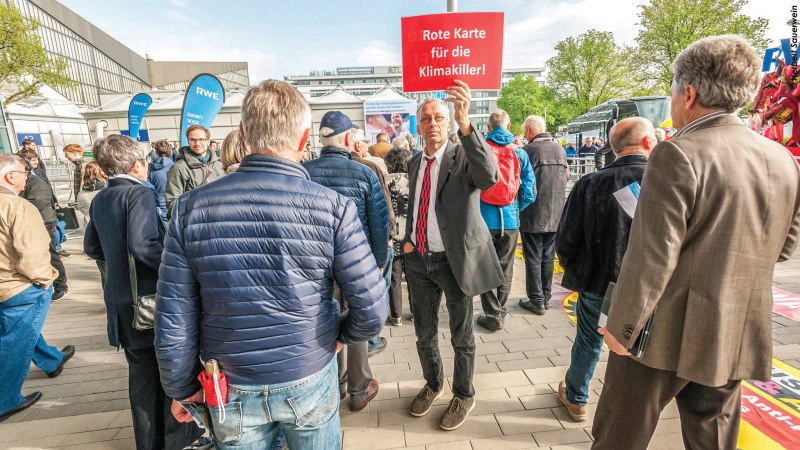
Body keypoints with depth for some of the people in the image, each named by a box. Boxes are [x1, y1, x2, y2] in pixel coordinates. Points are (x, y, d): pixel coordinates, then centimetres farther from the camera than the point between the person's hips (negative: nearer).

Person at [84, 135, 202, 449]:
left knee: (141, 374, 18)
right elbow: (143, 244, -28)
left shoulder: (100, 199, 10)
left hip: (122, 303, 8)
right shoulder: (140, 193, -15)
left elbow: (92, 247, 19)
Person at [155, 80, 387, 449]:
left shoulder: (192, 207, -13)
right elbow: (372, 311, -18)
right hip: (309, 382, -1)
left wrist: (182, 389, 8)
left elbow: (173, 322, -8)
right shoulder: (334, 207, -20)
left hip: (230, 392, 2)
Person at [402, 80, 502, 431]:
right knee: (424, 334, 20)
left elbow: (490, 177, -33)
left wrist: (465, 122, -42)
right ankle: (433, 384, 46)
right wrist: (408, 238, 4)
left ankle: (464, 395, 38)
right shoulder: (414, 163, 8)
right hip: (418, 258, 5)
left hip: (454, 258, -5)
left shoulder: (464, 156, -10)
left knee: (461, 336, 14)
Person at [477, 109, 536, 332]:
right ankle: (500, 311, 28)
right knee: (505, 268, 15)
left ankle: (493, 315, 15)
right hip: (510, 220, 2)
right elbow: (529, 192, -1)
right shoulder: (519, 152, 1)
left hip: (484, 219, -2)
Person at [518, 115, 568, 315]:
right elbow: (567, 175, 15)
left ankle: (536, 301, 10)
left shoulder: (528, 150, -14)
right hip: (555, 212, 6)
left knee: (533, 258, 4)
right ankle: (546, 297, 26)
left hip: (533, 213, -6)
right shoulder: (560, 149, 5)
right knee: (548, 256, 15)